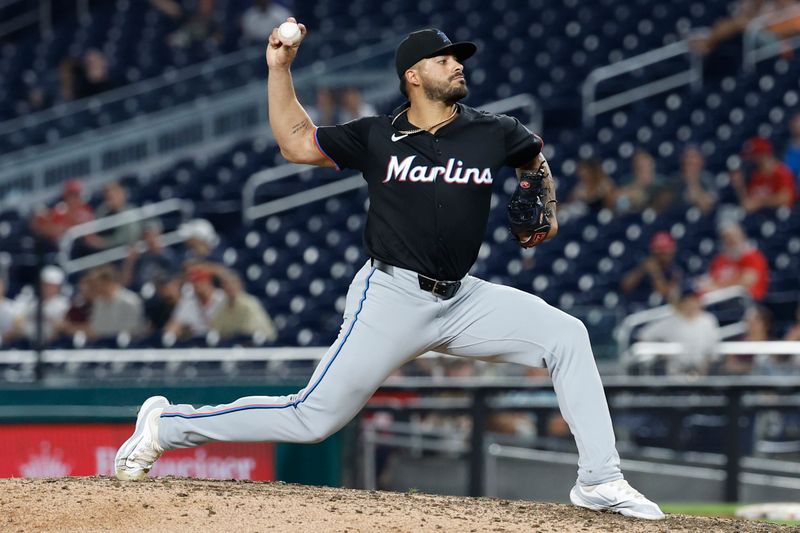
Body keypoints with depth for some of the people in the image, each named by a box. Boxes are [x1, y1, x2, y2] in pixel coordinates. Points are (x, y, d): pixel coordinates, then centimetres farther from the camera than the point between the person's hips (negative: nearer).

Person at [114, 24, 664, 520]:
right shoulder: (377, 137, -1)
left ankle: (600, 480, -8)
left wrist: (547, 210, 12)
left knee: (566, 335, -11)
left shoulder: (493, 133, 4)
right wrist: (279, 68, 2)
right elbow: (295, 142, 9)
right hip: (392, 296, -4)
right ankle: (167, 426, 4)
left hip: (462, 300, 4)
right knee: (313, 417, -9)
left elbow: (536, 158, 27)